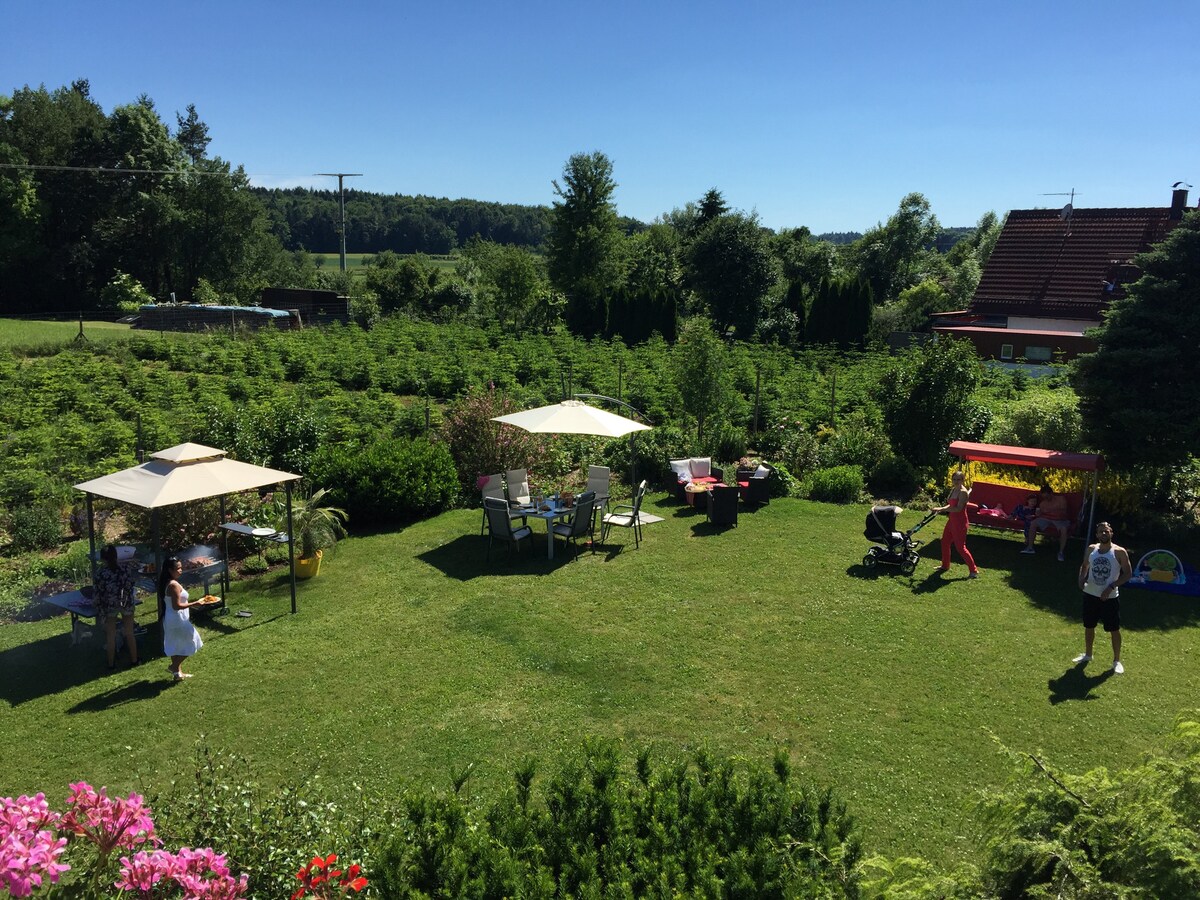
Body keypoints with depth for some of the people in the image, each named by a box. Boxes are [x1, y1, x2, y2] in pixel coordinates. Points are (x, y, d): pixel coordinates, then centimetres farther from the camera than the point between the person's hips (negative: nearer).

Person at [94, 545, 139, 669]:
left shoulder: (100, 572, -14)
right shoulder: (127, 567, -10)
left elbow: (97, 592, -10)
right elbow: (133, 580, 3)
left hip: (109, 606, -2)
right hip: (127, 603, 2)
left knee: (110, 636, 12)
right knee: (130, 633, 16)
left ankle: (111, 663, 21)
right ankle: (134, 660, 25)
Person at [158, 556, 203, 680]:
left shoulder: (166, 583, 6)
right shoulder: (174, 585, -23)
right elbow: (177, 606, -26)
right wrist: (194, 604, -22)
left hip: (170, 619, 10)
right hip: (178, 619, -10)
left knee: (176, 646, 19)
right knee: (189, 644, 3)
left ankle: (178, 671, 28)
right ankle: (174, 666, 8)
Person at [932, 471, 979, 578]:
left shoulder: (963, 492, -20)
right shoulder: (953, 490, 9)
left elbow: (958, 508, -29)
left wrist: (942, 509, -28)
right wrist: (941, 509, 0)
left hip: (960, 522, -9)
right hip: (952, 520, 9)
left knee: (960, 547, -4)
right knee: (945, 542, 18)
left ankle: (974, 570, 6)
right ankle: (945, 566, 34)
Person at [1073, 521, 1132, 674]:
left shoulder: (1119, 552, -11)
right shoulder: (1091, 549, 2)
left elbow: (1128, 573, -10)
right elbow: (1084, 566, 15)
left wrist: (1111, 587, -19)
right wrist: (1081, 579, -6)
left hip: (1110, 597, -4)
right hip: (1090, 594, 4)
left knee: (1114, 629, 4)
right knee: (1088, 626, 16)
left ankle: (1116, 661, 18)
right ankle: (1087, 655, 34)